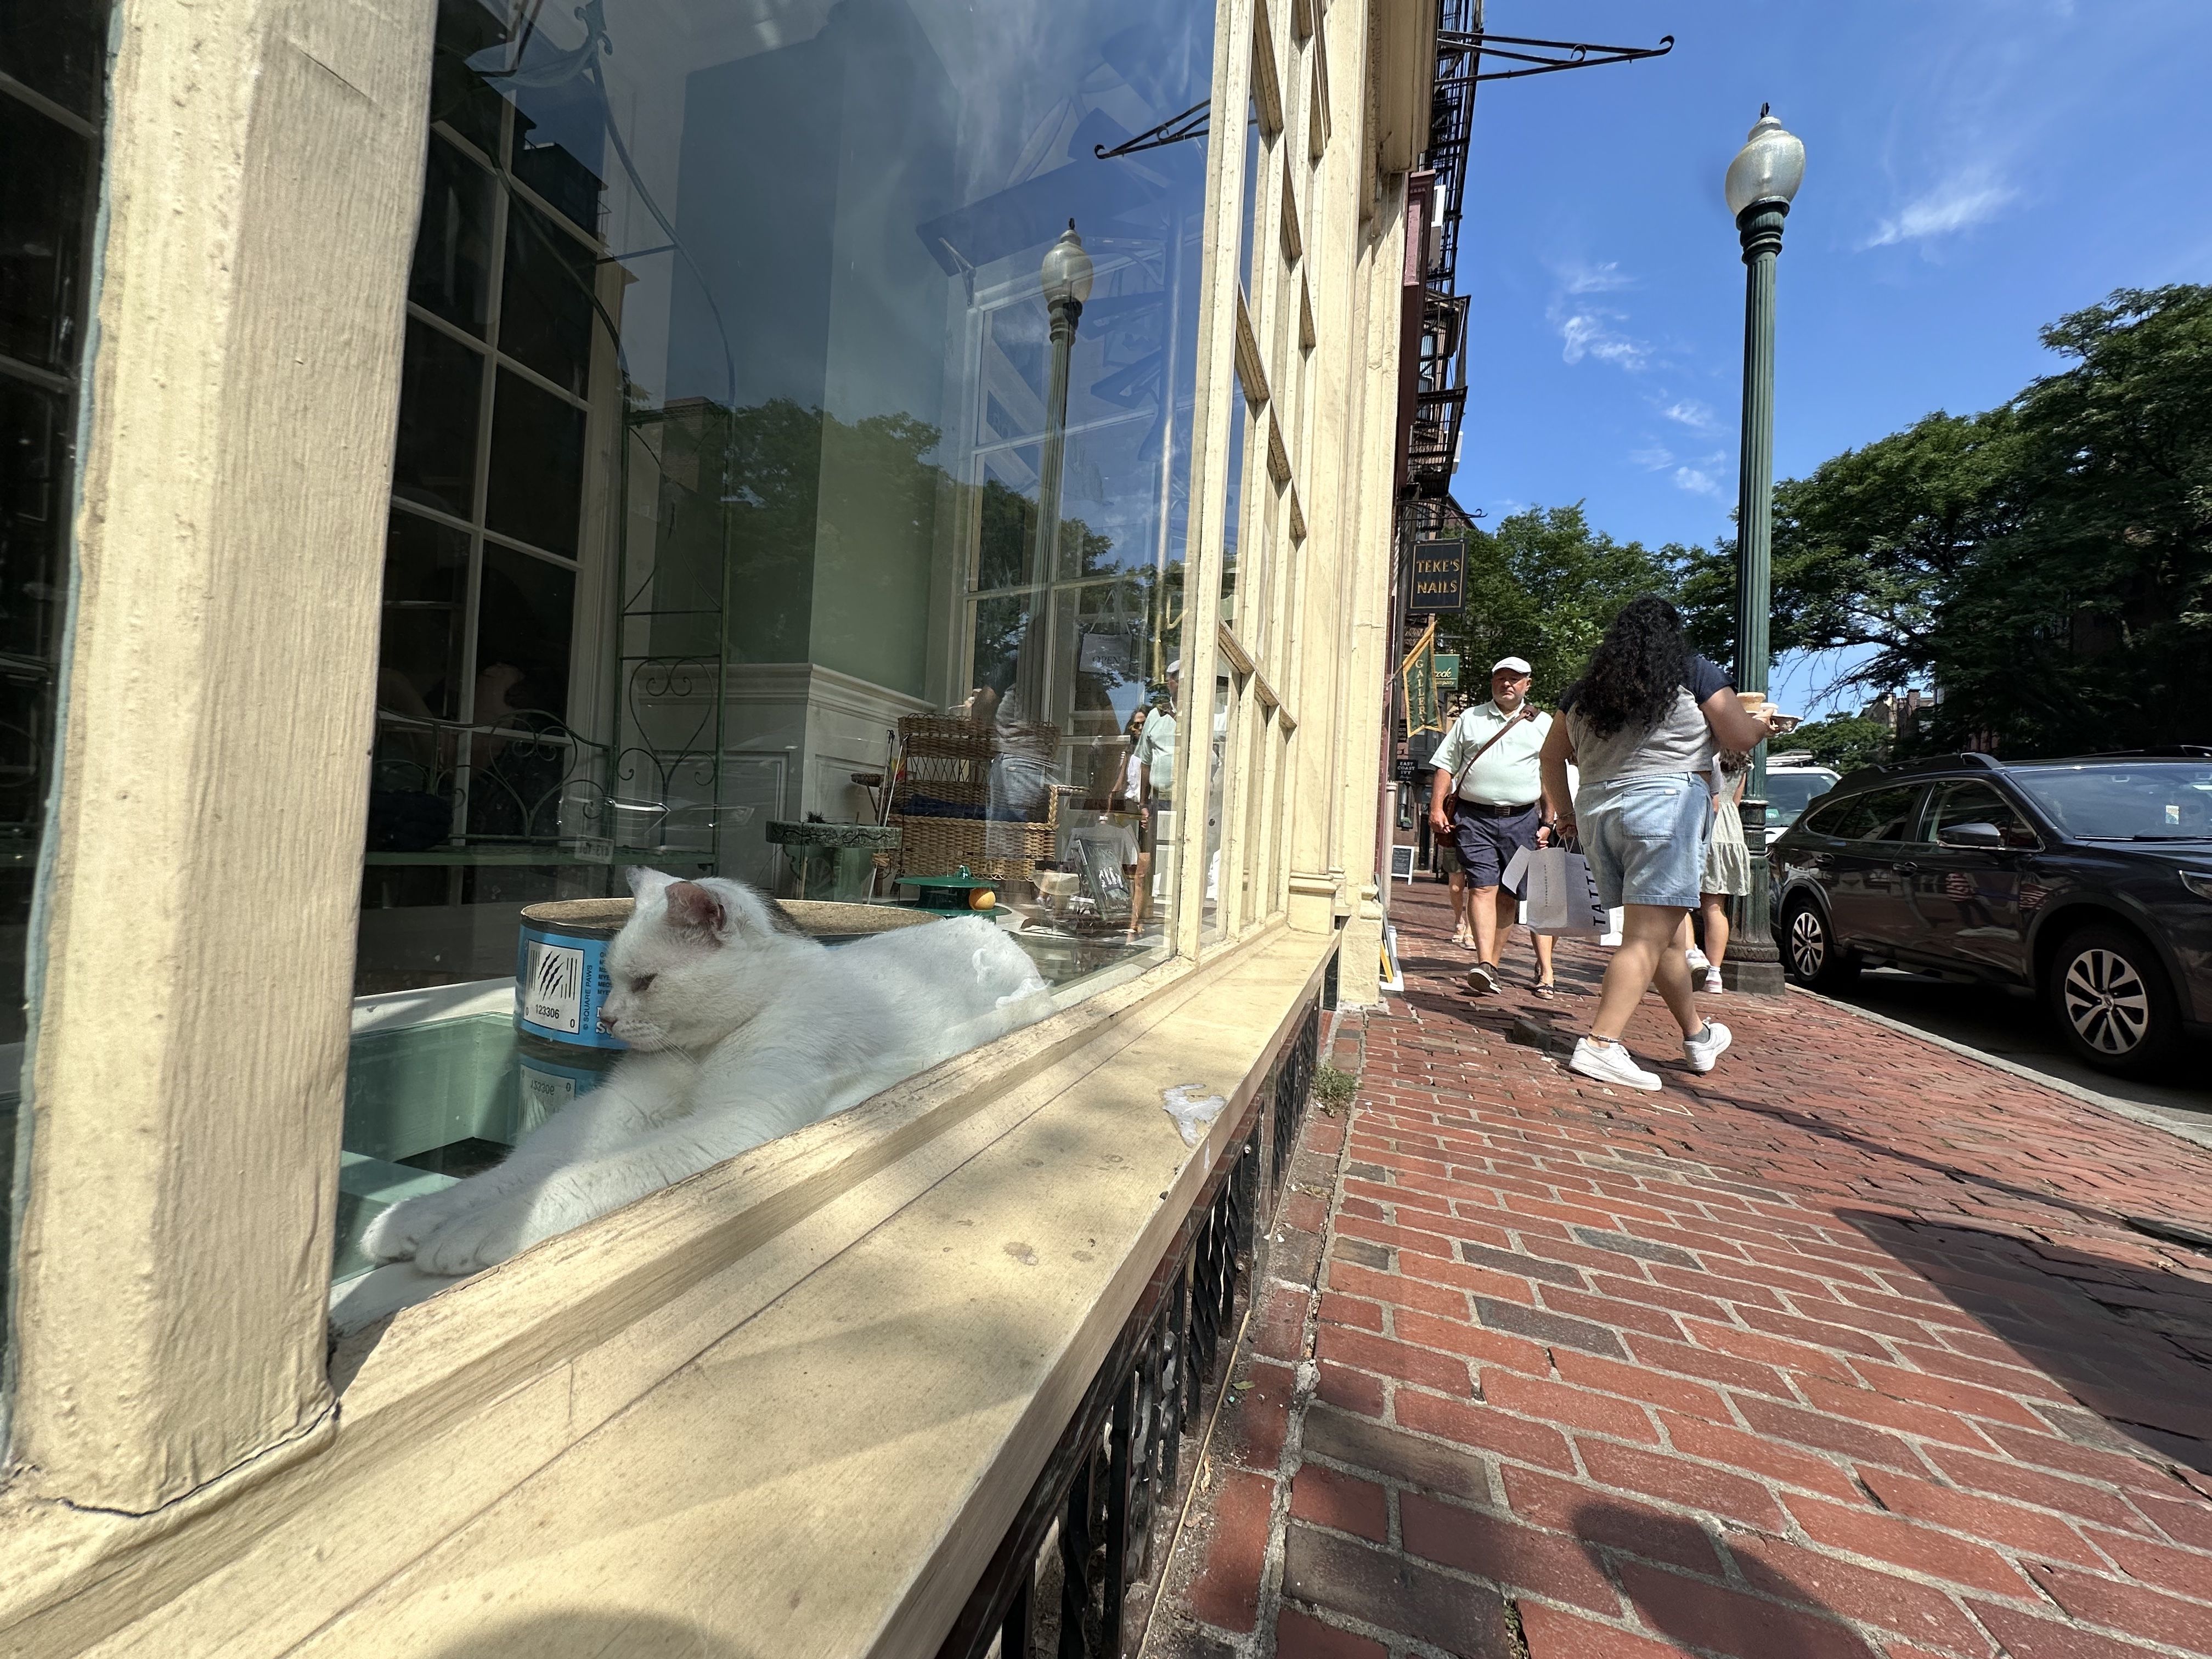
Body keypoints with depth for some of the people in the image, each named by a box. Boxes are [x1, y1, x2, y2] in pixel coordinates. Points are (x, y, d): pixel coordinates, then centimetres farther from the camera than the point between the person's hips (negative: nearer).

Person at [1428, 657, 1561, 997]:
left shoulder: (1543, 723, 13)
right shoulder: (1470, 719, 13)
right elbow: (1446, 765, 10)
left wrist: (1548, 822, 4)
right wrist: (1436, 808, 1)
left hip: (1522, 819, 1)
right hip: (1474, 818, -1)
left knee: (1509, 894, 2)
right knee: (1483, 887, -10)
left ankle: (1491, 961, 12)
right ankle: (1485, 964, -14)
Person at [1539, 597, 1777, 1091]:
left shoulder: (1585, 687, 14)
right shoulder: (1694, 673, 2)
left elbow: (1552, 756, 18)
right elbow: (1741, 739, 4)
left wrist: (1565, 810, 29)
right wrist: (1762, 722, 26)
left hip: (1596, 810, 6)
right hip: (1665, 804, -5)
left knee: (1664, 935, 18)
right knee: (1648, 938, -6)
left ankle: (1698, 1035, 33)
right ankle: (1599, 1045, -14)